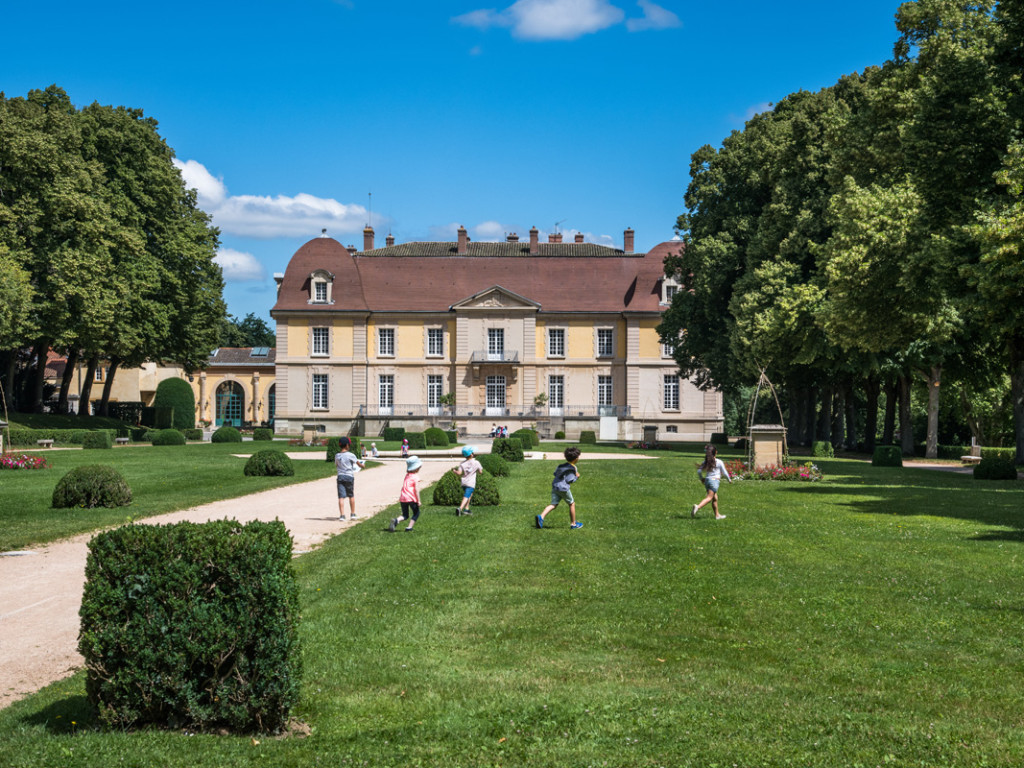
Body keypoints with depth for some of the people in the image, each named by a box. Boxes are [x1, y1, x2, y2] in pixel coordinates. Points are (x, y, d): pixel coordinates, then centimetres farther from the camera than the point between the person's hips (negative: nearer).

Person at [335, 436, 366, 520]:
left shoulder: (337, 456, 2)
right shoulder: (350, 455, -9)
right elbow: (359, 464, -3)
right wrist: (363, 465, 18)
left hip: (340, 476, 2)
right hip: (349, 476, -2)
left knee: (341, 497, -3)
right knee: (351, 496, 15)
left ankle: (342, 515, -14)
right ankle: (353, 514, 21)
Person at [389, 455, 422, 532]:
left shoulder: (407, 476, 17)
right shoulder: (415, 478, -4)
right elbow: (416, 490, -12)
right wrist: (418, 501, -11)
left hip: (403, 498, 6)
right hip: (411, 498, -6)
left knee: (405, 515, 13)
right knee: (416, 513, 14)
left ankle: (396, 520, -16)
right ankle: (409, 527, 2)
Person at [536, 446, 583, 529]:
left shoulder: (562, 465, 13)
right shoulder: (573, 468, -11)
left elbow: (555, 473, 19)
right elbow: (569, 480, -15)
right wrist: (576, 477, 0)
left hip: (555, 486, 7)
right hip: (563, 488, -7)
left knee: (553, 504, 4)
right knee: (572, 504, 11)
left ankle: (541, 516, -18)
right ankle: (573, 524, 19)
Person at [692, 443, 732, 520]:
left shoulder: (706, 462, 8)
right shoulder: (719, 462, -4)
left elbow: (699, 471, 6)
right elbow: (724, 472, 2)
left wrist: (702, 479, 22)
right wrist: (729, 479, 19)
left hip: (707, 480, 6)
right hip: (715, 480, -6)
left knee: (715, 498, 16)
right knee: (709, 497, -13)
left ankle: (717, 515, 21)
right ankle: (698, 507, -36)